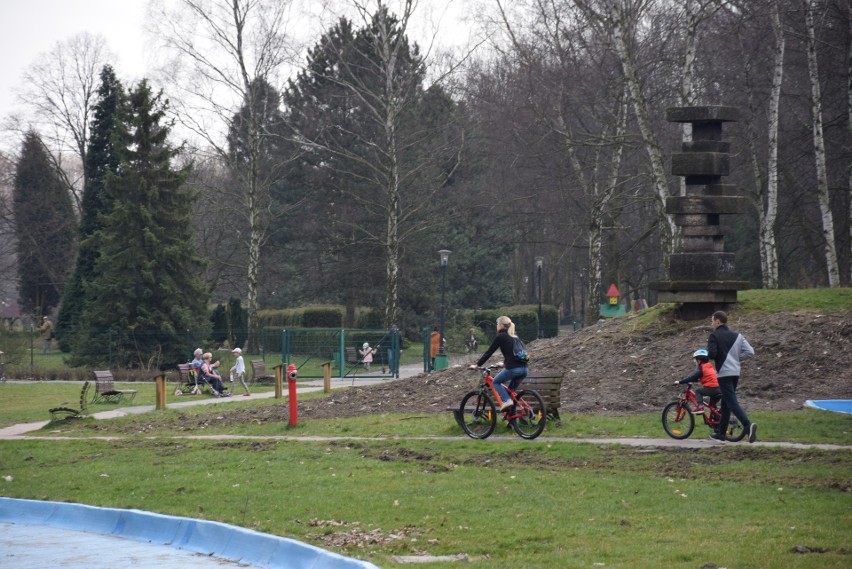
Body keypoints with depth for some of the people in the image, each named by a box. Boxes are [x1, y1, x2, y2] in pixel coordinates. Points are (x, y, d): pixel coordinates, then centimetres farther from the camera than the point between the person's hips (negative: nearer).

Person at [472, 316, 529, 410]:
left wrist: (477, 365, 10)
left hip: (512, 369, -7)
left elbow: (489, 352, 2)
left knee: (496, 382, 15)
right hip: (524, 368, 7)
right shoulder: (514, 337, 23)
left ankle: (507, 400, -7)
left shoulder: (500, 337, 1)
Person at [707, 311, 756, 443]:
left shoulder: (714, 336, -6)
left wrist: (706, 354, 5)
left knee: (732, 403, -13)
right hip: (736, 373, 7)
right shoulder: (737, 336, 12)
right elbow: (750, 351, 5)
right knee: (725, 404, 16)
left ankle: (748, 425, -33)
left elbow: (712, 354, -18)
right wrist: (736, 359, 15)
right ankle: (720, 434, 22)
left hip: (723, 374, -7)